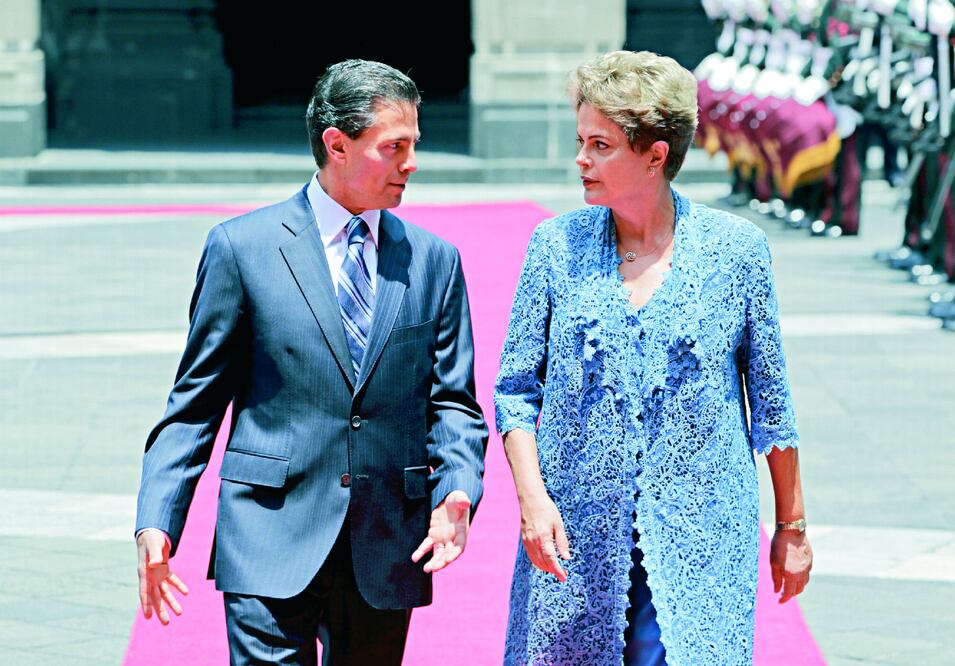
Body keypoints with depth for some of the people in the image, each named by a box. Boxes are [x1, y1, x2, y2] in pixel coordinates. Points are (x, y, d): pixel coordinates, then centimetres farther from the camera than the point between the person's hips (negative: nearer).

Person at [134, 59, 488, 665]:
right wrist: (156, 521, -8)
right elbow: (196, 402, 2)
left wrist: (456, 490, -11)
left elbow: (452, 401, 10)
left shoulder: (434, 261, 9)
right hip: (273, 546, -3)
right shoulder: (242, 246, 0)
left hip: (388, 549, 3)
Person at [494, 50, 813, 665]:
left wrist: (792, 526, 9)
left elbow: (771, 400, 5)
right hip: (574, 538, 2)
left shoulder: (736, 249, -1)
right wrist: (532, 496, -8)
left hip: (697, 541, -2)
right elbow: (516, 389, 5)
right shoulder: (558, 245, 2)